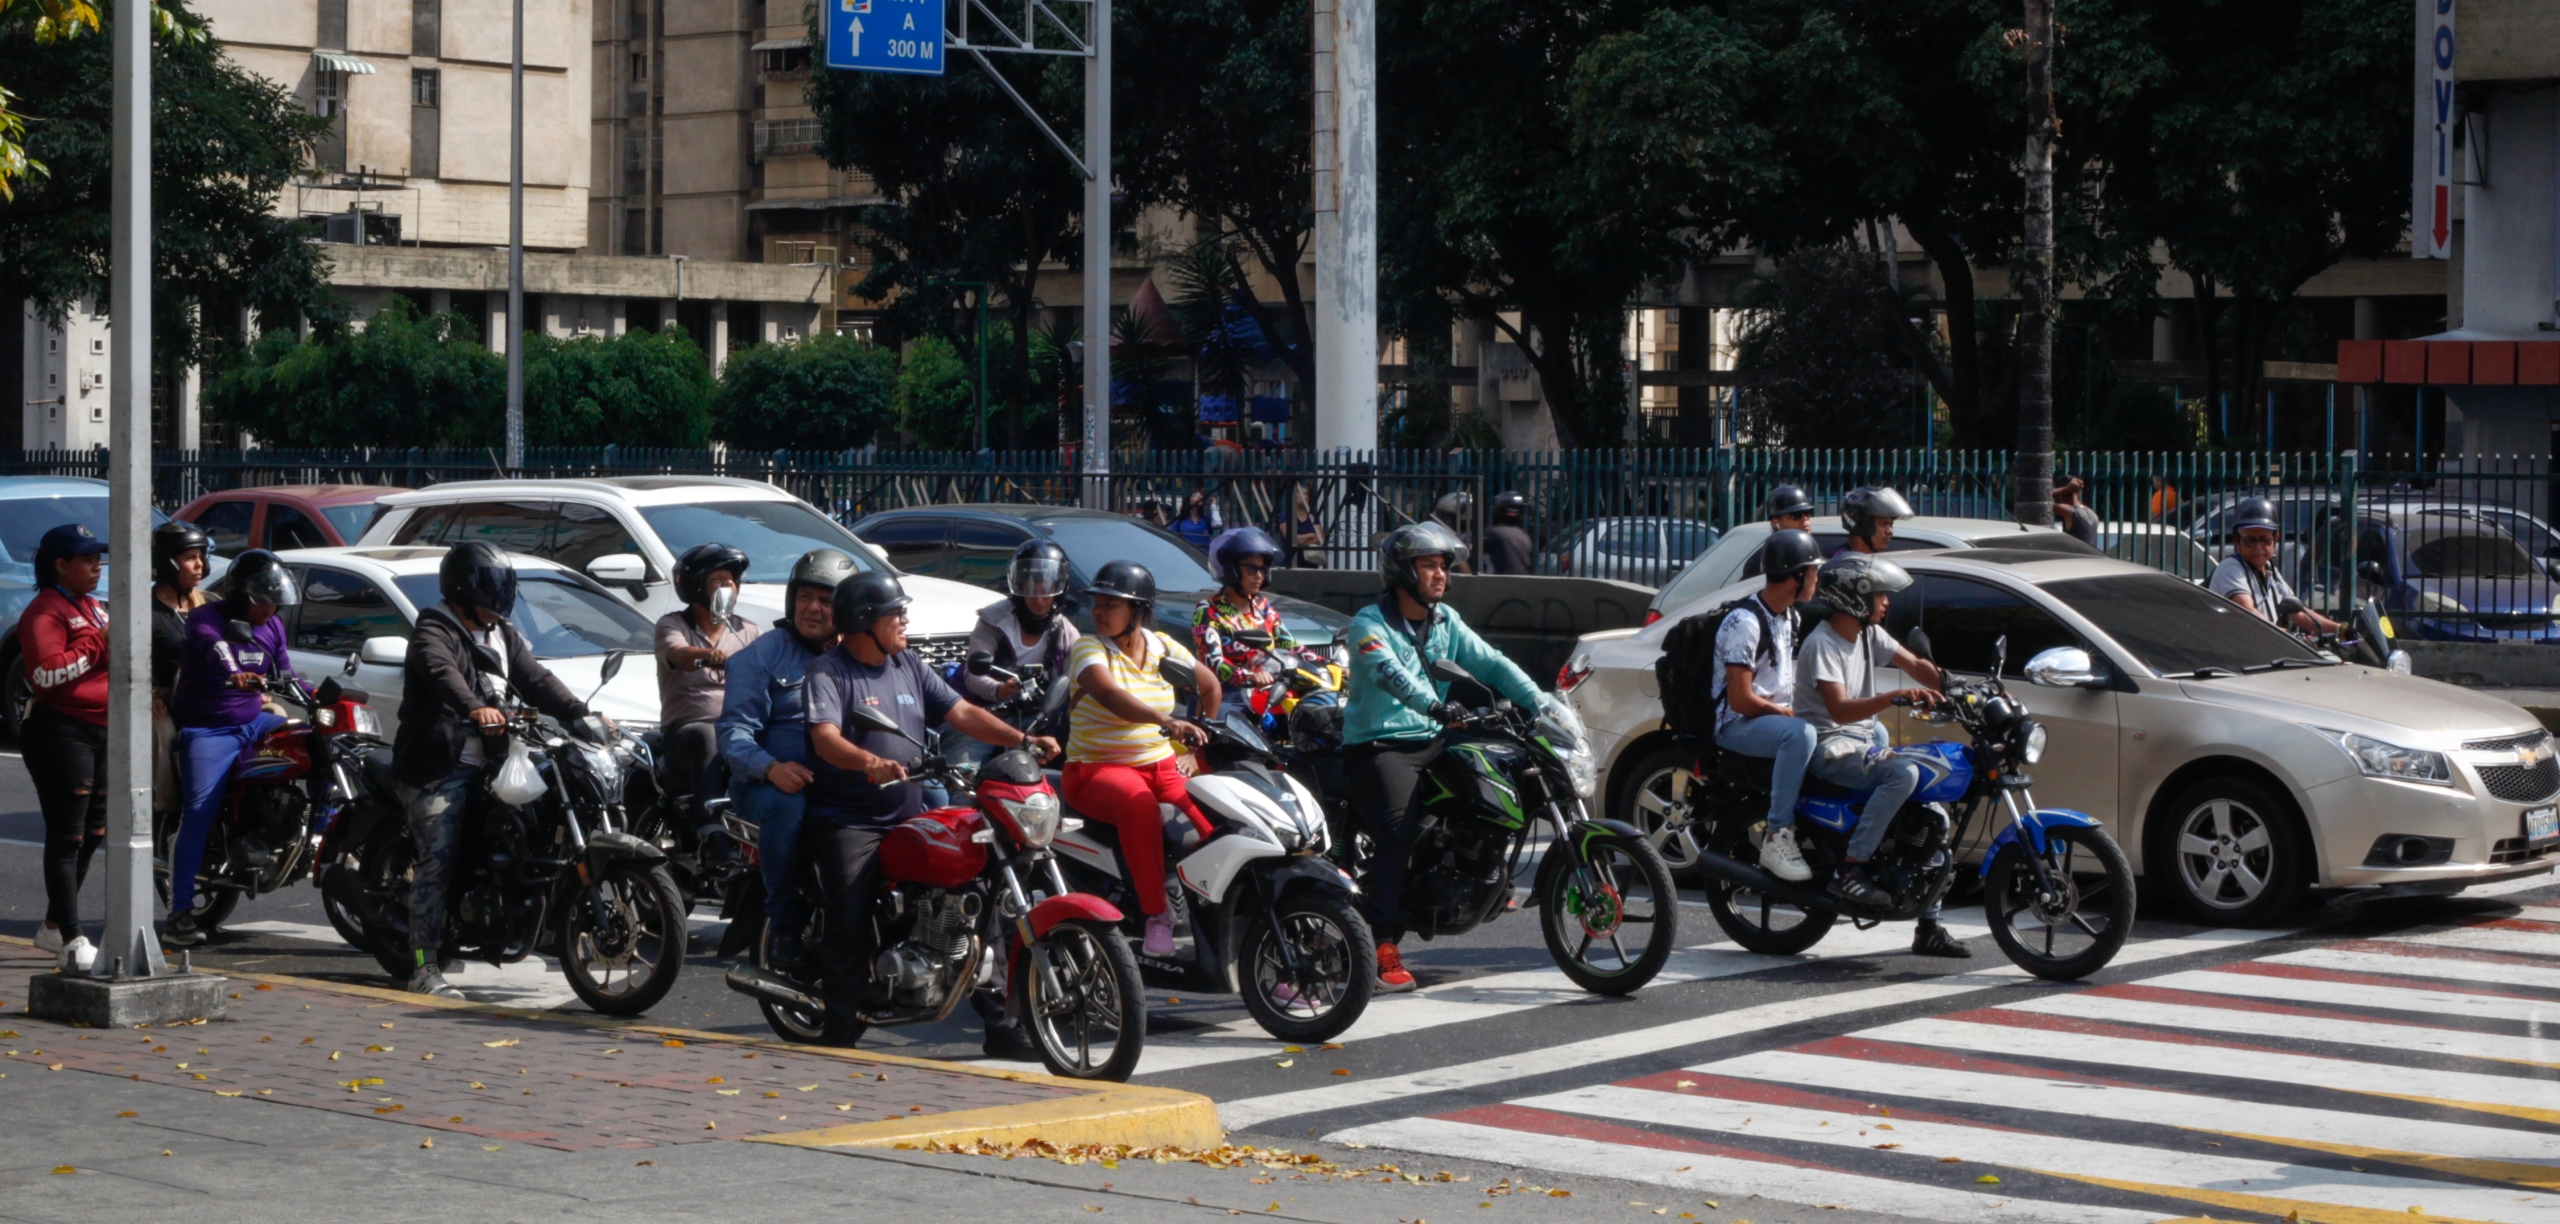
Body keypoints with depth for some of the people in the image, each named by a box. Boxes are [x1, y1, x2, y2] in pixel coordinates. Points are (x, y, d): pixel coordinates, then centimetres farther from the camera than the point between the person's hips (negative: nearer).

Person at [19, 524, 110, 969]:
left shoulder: (94, 607, 19)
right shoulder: (46, 610, -12)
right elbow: (49, 673, -25)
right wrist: (98, 642, -22)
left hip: (101, 730, 10)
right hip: (62, 732, -10)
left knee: (92, 834, 15)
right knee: (67, 838, -7)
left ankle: (53, 927, 28)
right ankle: (72, 940, -7)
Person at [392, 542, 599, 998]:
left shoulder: (504, 637, 20)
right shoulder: (433, 632, -7)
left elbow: (536, 680, 12)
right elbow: (442, 672, -28)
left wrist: (581, 715, -4)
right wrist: (474, 707, -47)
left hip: (485, 767, 8)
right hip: (437, 769, -8)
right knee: (437, 860, -13)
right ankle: (425, 968, -13)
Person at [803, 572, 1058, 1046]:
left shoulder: (909, 665, 15)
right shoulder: (829, 672, -5)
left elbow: (961, 713, 10)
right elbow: (825, 738, -21)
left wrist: (1022, 740, -3)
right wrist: (871, 764, -41)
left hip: (909, 818, 6)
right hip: (848, 822, -6)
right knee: (850, 924, -18)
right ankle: (840, 1034, -11)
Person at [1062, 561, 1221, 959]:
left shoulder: (1162, 647, 7)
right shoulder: (1088, 649, -9)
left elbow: (1210, 685, 25)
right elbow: (1109, 695, -31)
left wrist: (1199, 739, 14)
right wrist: (1166, 722, -46)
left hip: (1160, 767, 4)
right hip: (1097, 772, -4)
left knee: (1212, 821, -22)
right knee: (1139, 804, -39)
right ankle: (1156, 916, -33)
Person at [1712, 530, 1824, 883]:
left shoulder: (1788, 617, 14)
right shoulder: (1745, 622, -18)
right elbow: (1741, 700, -22)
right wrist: (1789, 713, -12)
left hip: (1776, 717, 9)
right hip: (1736, 724, -9)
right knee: (1800, 733, -40)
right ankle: (1777, 837, -37)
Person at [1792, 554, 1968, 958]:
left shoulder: (1869, 634, 10)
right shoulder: (1822, 644, -17)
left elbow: (1915, 665, 16)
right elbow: (1840, 709, -29)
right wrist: (1895, 697, -41)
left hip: (1864, 740, 9)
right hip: (1829, 746, -9)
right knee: (1903, 773, -34)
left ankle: (1928, 927, 7)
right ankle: (1849, 870, -32)